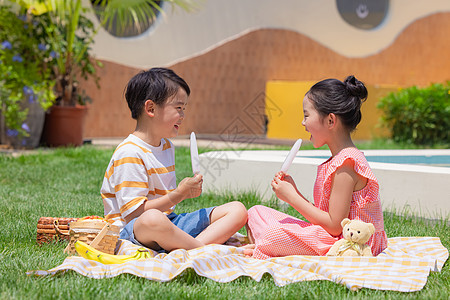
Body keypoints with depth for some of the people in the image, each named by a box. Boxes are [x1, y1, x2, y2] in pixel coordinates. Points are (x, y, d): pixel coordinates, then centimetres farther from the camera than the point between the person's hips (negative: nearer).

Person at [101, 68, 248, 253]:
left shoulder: (166, 146, 16)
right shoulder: (129, 153, -14)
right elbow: (134, 213, -20)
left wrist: (186, 191, 5)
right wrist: (180, 194, -17)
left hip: (169, 221, 9)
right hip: (131, 230, -9)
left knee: (238, 210, -4)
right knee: (153, 219, -46)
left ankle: (190, 249, -28)